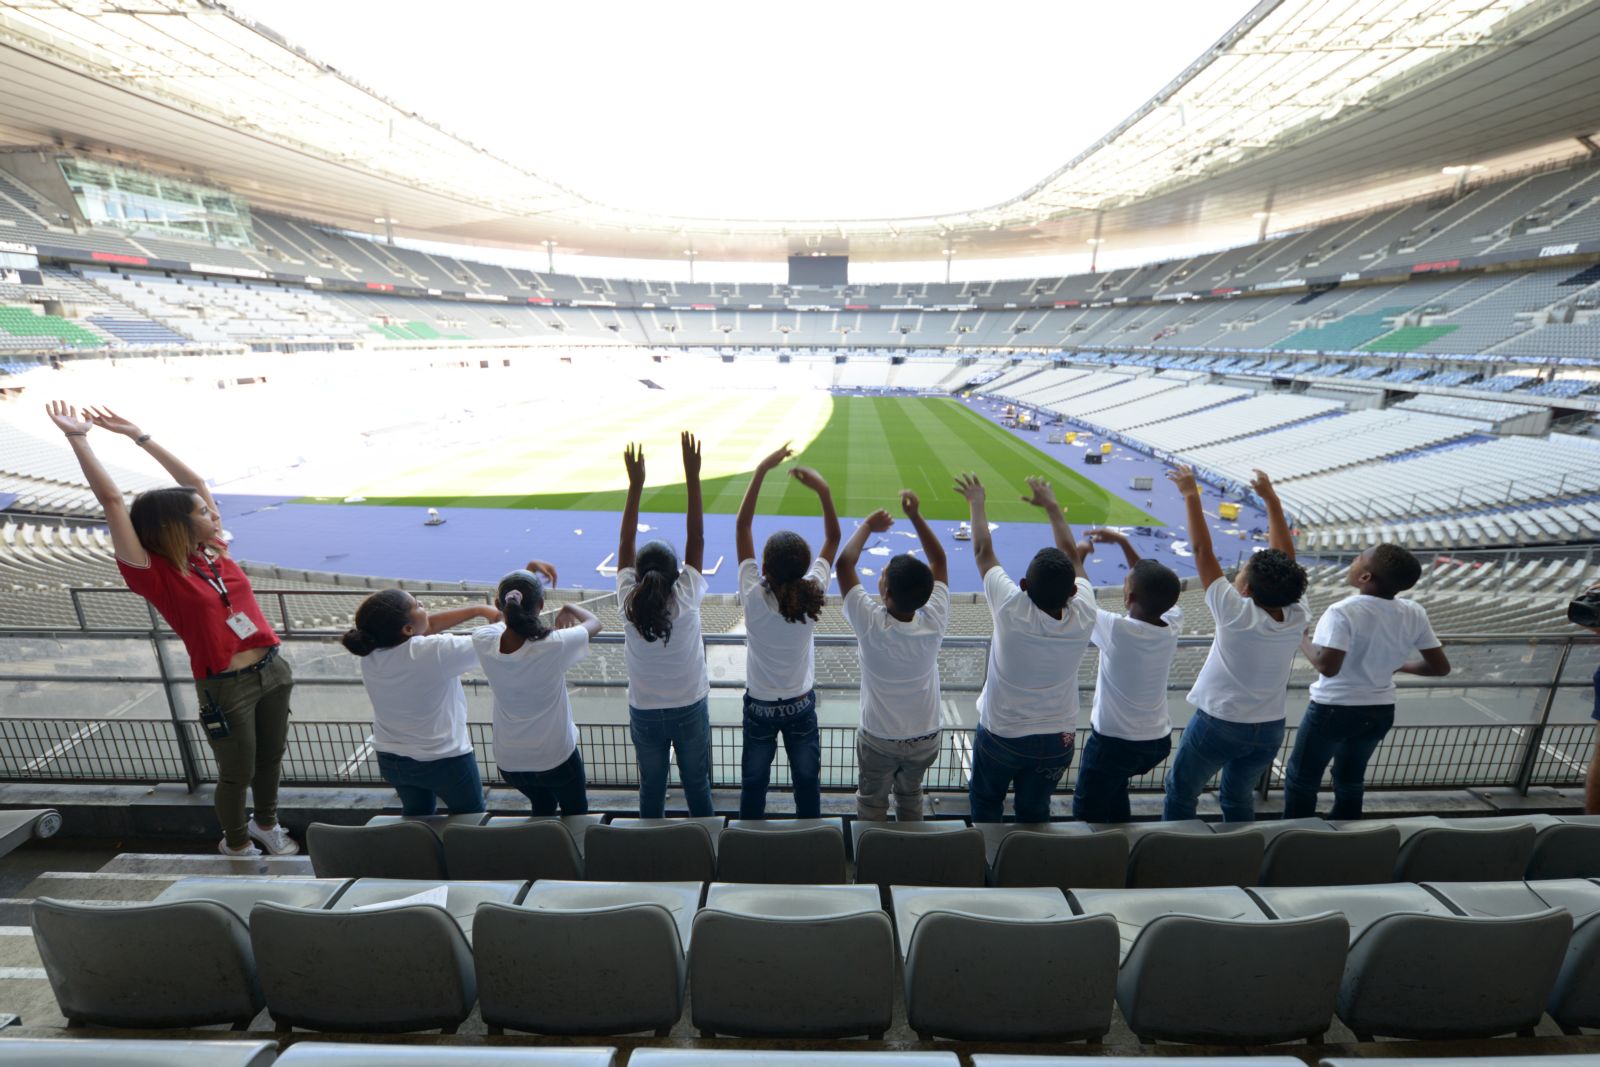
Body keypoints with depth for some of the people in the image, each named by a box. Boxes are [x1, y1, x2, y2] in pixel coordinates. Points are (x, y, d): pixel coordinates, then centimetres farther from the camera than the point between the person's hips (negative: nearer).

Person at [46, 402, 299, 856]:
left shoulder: (215, 550, 2)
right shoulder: (157, 574, -12)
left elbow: (193, 480, 8)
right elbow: (112, 502, -20)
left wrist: (140, 436, 9)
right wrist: (78, 438, -19)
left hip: (272, 670, 5)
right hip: (226, 689, -5)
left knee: (271, 758, 22)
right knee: (238, 774, 14)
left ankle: (266, 824, 47)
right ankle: (237, 845, 39)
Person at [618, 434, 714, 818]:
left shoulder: (629, 604, -18)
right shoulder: (687, 599, -22)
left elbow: (624, 544, -10)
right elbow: (696, 539, -18)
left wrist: (635, 484, -11)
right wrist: (692, 478, -17)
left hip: (644, 714, 1)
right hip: (690, 710, -1)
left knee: (651, 788, 19)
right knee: (697, 785, 17)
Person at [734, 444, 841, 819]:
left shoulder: (753, 597, -25)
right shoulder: (812, 596, -22)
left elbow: (742, 525, -20)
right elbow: (833, 539, -10)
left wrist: (761, 470, -21)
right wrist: (823, 490, -20)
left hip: (759, 706, -1)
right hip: (801, 704, 1)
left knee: (753, 783, 19)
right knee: (807, 781, 19)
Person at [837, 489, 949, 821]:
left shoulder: (871, 625, -29)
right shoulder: (934, 624, -22)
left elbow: (844, 564, -21)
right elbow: (939, 561, -10)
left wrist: (868, 525, -9)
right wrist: (916, 516, -10)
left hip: (879, 739, -3)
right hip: (926, 739, 3)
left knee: (871, 803, 21)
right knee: (911, 796, 28)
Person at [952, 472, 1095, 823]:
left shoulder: (1012, 611, -28)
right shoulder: (1083, 618, -20)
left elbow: (983, 552, -14)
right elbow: (1073, 556, -3)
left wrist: (976, 501, 1)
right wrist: (1051, 505, 9)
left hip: (1001, 736, -2)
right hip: (1058, 740, 3)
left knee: (986, 807, 22)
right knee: (1035, 813, 23)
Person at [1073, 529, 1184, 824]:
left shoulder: (1118, 630, -28)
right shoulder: (1172, 626, -10)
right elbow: (1157, 588, 9)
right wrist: (1123, 542, 10)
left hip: (1114, 743, -7)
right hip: (1160, 742, 7)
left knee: (1088, 815, 10)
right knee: (1115, 786, 32)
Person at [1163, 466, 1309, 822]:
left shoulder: (1237, 615, -24)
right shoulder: (1297, 618, -11)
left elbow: (1202, 550, -21)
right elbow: (1285, 556, -2)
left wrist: (1191, 495, -16)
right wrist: (1271, 498, 3)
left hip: (1218, 725, -5)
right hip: (1270, 730, 5)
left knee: (1181, 793, 14)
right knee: (1239, 799, 25)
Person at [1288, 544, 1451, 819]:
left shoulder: (1343, 612, -24)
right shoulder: (1414, 614, -6)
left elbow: (1327, 667, -31)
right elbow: (1440, 667, 0)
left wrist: (1302, 640, -15)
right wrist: (1399, 664, 15)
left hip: (1333, 710, -5)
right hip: (1380, 712, 6)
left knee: (1301, 779, 12)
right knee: (1350, 781, 23)